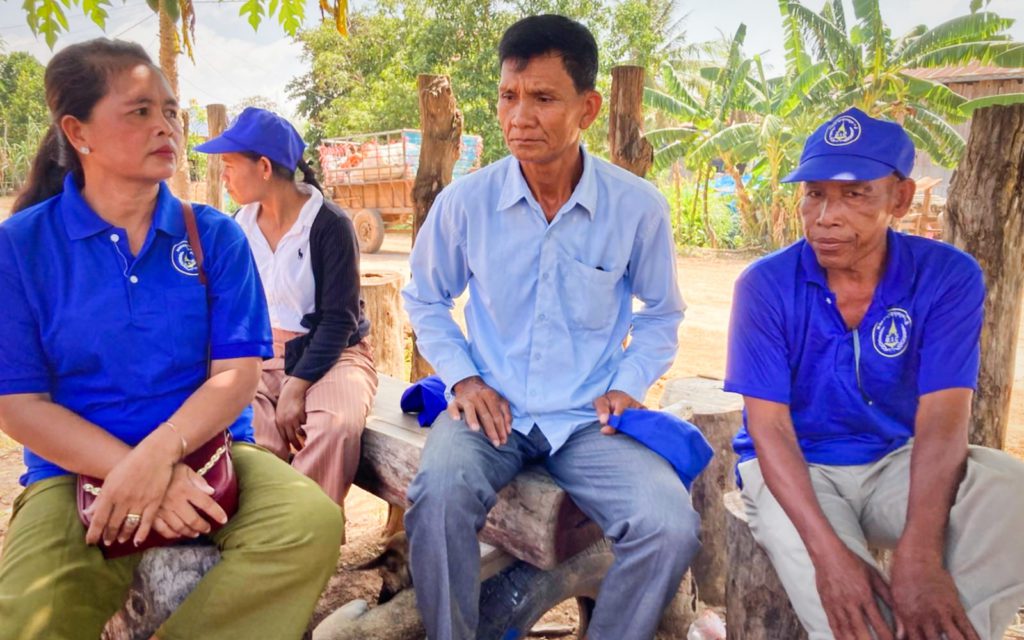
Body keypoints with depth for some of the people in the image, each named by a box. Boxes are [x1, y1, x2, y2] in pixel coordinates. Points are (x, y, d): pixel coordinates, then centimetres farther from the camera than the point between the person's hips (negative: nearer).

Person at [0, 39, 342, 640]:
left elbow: (239, 373, -3)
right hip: (78, 471, -1)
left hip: (208, 450, 2)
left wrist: (155, 456, -21)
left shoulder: (216, 235, 3)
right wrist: (139, 476, -18)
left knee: (312, 522, -26)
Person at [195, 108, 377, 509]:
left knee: (335, 426, -35)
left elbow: (338, 320, -12)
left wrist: (296, 387, -20)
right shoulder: (240, 226, 7)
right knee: (247, 430, -30)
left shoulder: (330, 225, -9)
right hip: (261, 357, 4)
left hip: (328, 355, -3)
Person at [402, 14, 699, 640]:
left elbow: (661, 314, 12)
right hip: (493, 409, 0)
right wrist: (462, 377, -1)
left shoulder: (639, 206, -6)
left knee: (672, 527, -22)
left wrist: (628, 384, -3)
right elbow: (425, 300, 12)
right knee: (438, 497, -31)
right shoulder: (465, 201, -5)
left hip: (590, 419, 1)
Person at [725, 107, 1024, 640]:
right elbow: (770, 427, -17)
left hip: (897, 463, 3)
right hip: (792, 470, -2)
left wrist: (918, 554, -34)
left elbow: (941, 420, -18)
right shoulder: (765, 284, -13)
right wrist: (828, 550, -31)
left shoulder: (948, 277, -10)